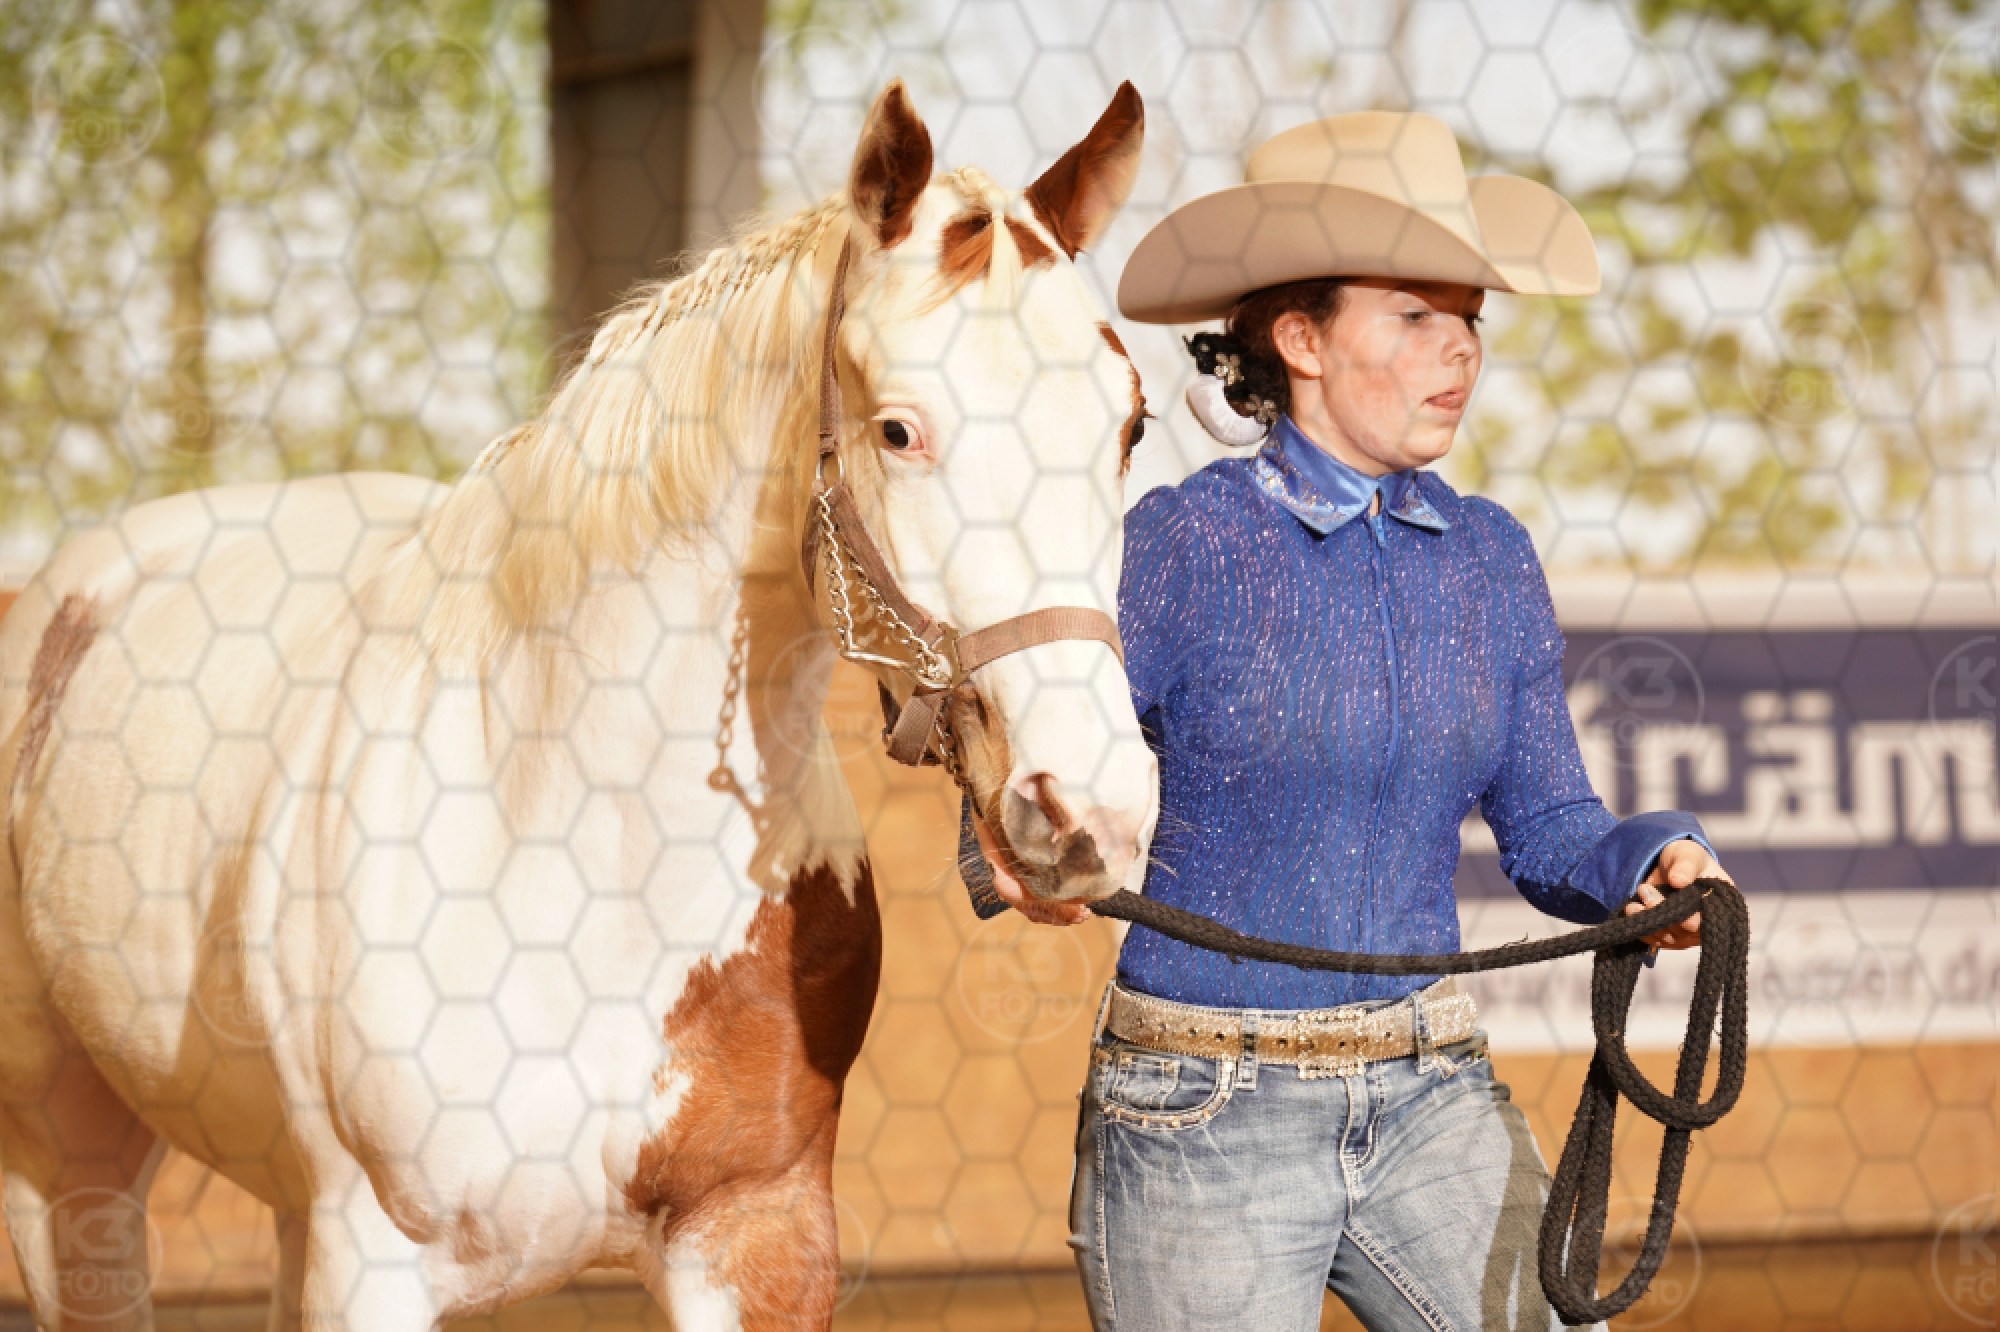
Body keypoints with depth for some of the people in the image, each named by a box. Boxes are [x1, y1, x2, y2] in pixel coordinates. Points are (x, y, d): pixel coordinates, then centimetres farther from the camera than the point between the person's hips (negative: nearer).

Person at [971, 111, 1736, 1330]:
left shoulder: (1492, 560, 6)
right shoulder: (1187, 543, -9)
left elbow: (1548, 834, 10)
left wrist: (1649, 864, -11)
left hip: (1429, 1098, 4)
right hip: (1204, 1123, -4)